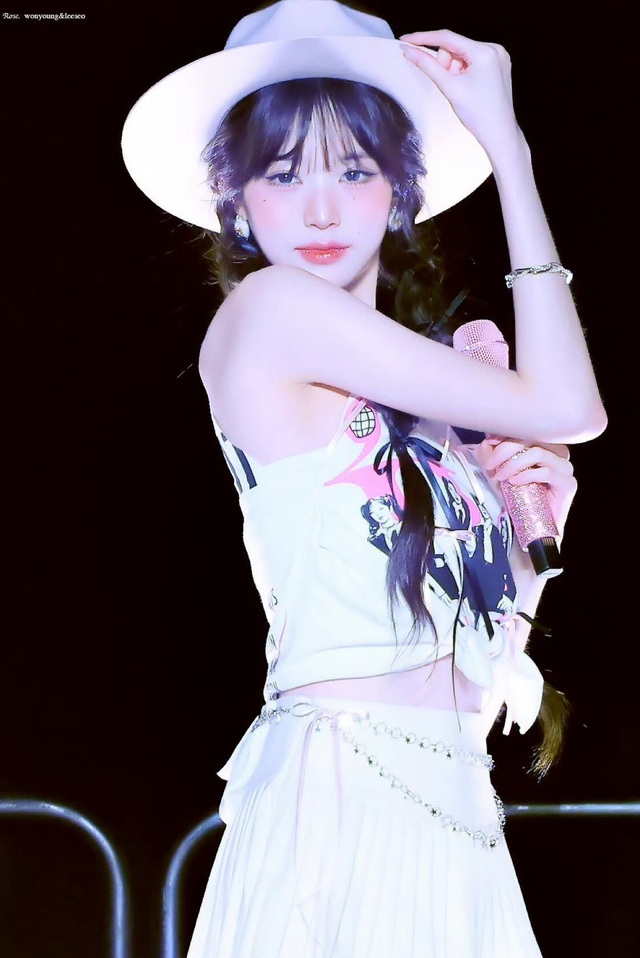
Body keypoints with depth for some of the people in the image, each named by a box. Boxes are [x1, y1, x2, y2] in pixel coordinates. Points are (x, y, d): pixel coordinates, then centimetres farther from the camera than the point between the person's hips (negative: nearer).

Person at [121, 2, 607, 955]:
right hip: (348, 789, -8)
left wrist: (536, 524, 1)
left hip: (453, 806, 8)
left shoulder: (416, 402, 16)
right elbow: (567, 408, -6)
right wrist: (505, 145, 0)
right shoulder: (268, 306, -6)